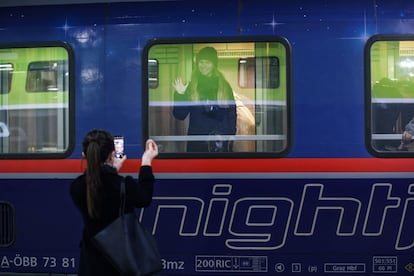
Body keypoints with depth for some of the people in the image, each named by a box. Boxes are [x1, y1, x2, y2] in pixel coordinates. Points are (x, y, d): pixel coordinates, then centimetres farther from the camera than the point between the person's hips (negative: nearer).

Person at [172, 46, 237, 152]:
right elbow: (180, 115, 2)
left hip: (221, 142, 0)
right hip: (196, 142, 0)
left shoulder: (224, 87, 5)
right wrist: (179, 95, -10)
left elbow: (232, 115, 5)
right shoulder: (191, 87, 4)